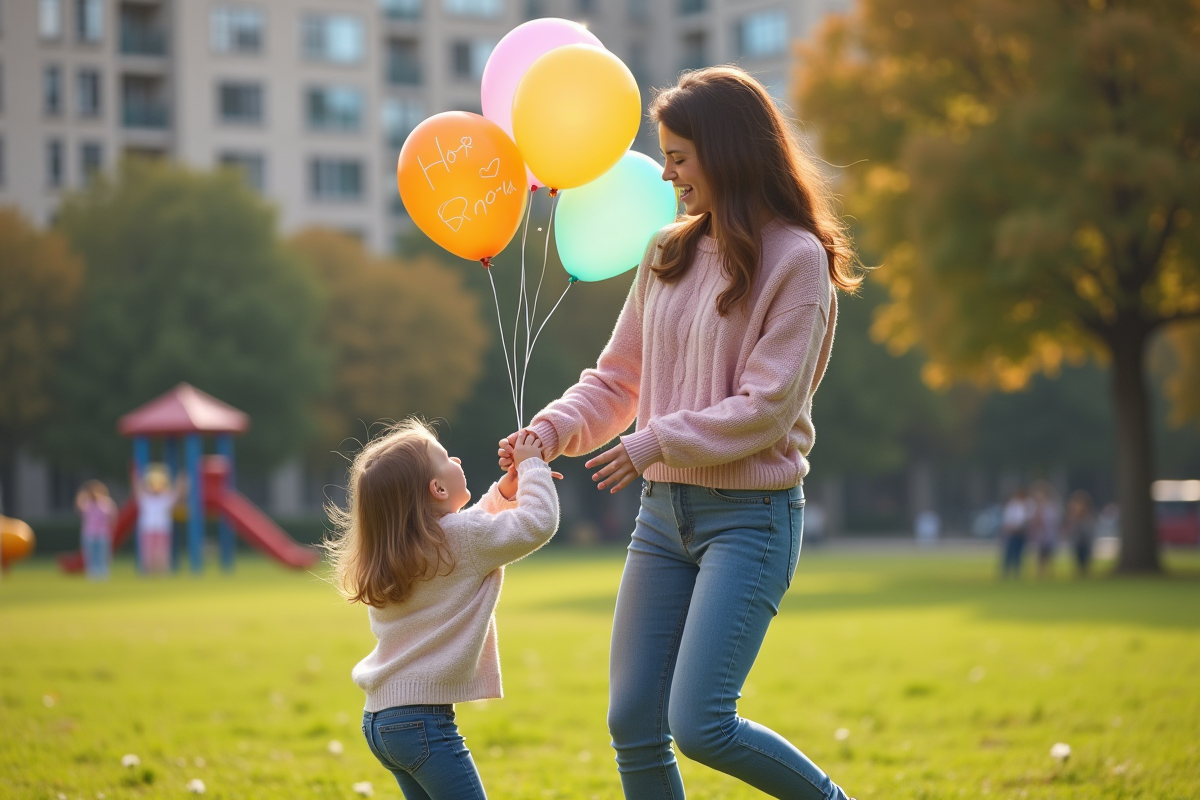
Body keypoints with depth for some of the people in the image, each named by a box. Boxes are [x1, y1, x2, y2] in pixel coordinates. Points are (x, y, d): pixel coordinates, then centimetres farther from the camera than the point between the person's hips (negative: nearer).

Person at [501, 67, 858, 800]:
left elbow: (766, 408, -14)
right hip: (664, 510, 7)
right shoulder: (670, 257, 11)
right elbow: (618, 379, 14)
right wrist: (554, 430, -3)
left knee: (701, 725, -15)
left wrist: (656, 442, -13)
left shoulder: (796, 261, -9)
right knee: (633, 725, 4)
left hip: (751, 516, -7)